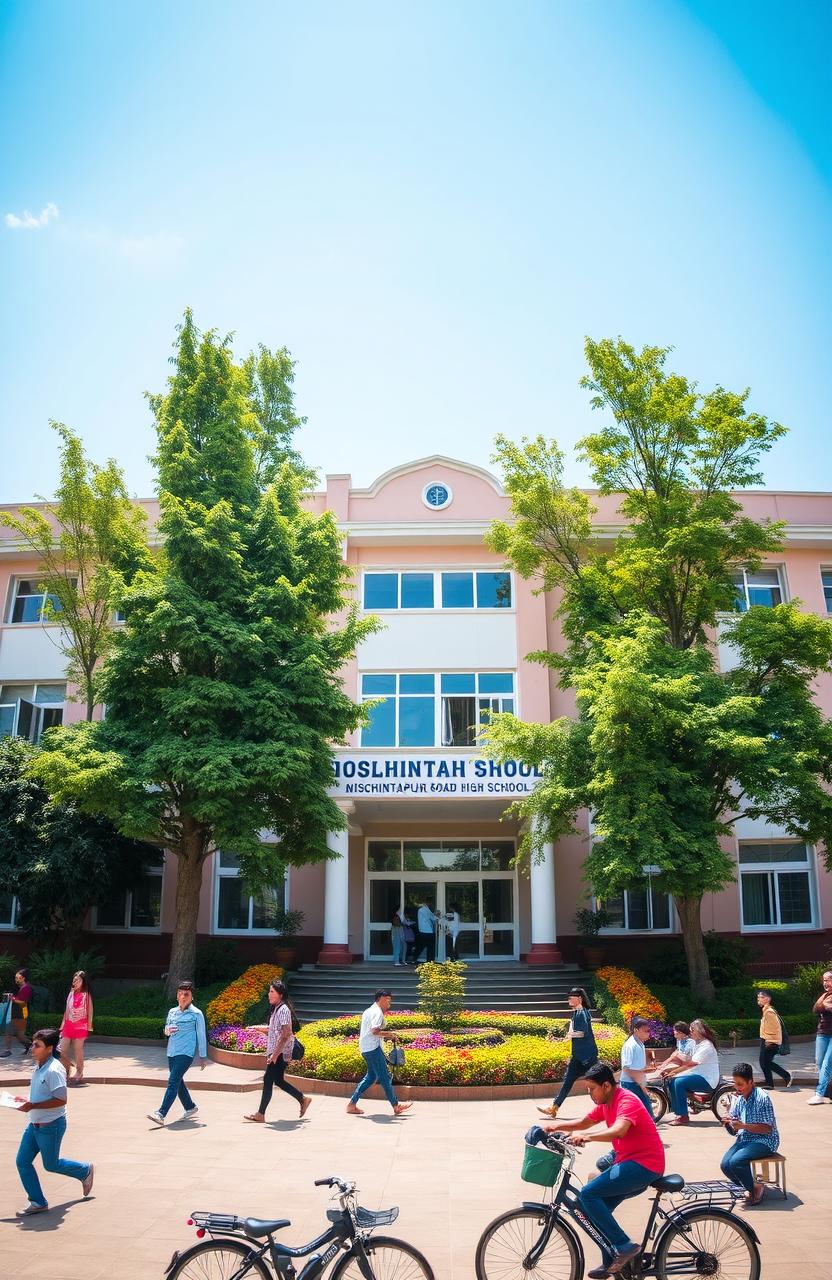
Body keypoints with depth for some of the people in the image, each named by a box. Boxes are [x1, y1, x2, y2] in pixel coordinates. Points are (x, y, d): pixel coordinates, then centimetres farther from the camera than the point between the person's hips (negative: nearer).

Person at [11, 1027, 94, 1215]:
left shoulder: (54, 1070, -24)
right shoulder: (39, 1067, 5)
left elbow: (61, 1100, -27)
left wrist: (32, 1106, -26)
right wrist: (26, 1100, 3)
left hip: (51, 1126, -9)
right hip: (34, 1124, 9)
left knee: (51, 1164, 7)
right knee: (22, 1161, 7)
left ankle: (85, 1171, 31)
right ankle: (37, 1202, 20)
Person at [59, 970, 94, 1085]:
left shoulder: (86, 995, -4)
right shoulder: (71, 993, 11)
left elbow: (90, 1012, -4)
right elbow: (67, 1011, 15)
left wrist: (89, 1028, -9)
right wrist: (62, 1026, 12)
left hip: (80, 1025, -5)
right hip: (69, 1024, 6)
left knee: (78, 1051, 0)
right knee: (62, 1051, 1)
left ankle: (79, 1075, 11)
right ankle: (66, 1075, 13)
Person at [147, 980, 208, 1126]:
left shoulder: (196, 1014, -4)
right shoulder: (172, 1012, 11)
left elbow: (201, 1036, -1)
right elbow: (166, 1029, 21)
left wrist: (203, 1056, -1)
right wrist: (167, 1030, -4)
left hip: (186, 1053, -7)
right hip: (171, 1052, 7)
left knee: (173, 1082, -16)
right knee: (178, 1082, 15)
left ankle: (161, 1114, -20)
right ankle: (191, 1108, 34)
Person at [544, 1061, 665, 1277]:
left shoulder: (626, 1101, -19)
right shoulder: (606, 1103, 10)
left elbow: (618, 1131, -38)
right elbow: (584, 1122, 18)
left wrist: (587, 1137, -46)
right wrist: (557, 1126, 2)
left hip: (643, 1164, -10)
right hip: (626, 1160, 10)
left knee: (587, 1194, -18)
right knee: (599, 1208, 8)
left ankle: (624, 1246, -12)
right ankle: (610, 1264, 21)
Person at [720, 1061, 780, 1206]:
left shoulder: (761, 1098, -14)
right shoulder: (738, 1099, 6)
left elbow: (768, 1129, -17)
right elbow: (733, 1131, 9)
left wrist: (743, 1125, -26)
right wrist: (728, 1123, -15)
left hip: (764, 1140, -7)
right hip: (744, 1139, 7)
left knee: (736, 1161, -28)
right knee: (725, 1164, -16)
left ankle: (755, 1188, -1)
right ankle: (752, 1188, 8)